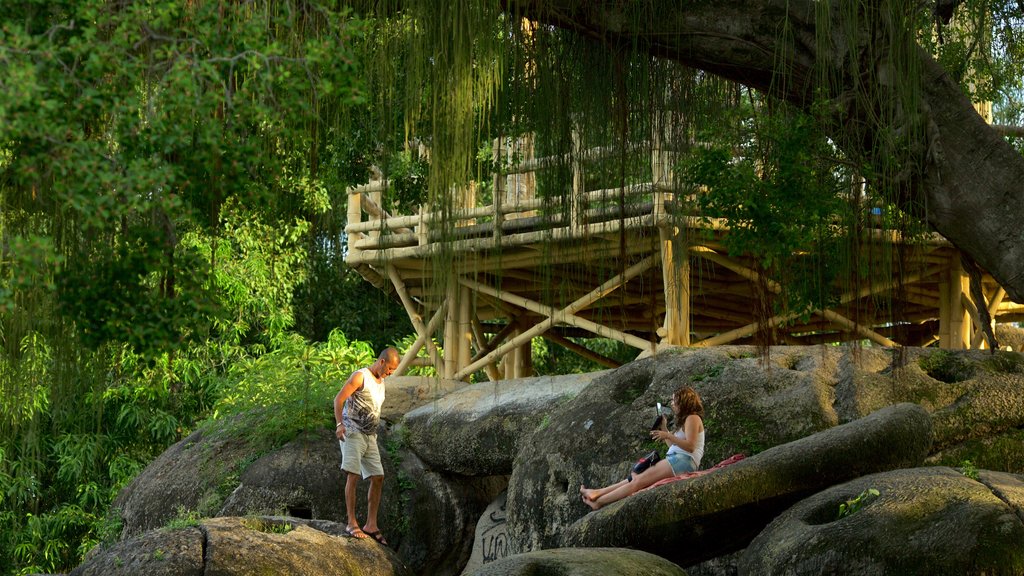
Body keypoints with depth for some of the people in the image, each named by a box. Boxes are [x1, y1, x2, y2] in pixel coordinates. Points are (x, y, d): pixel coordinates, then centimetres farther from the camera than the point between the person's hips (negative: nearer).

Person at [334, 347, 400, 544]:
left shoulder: (381, 382, 18)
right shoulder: (360, 377, -8)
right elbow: (339, 399, -14)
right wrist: (340, 424, -26)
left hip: (370, 436, 8)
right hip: (352, 432, -8)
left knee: (378, 477, 2)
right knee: (353, 475, -14)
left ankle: (371, 525, 6)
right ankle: (351, 523, -15)